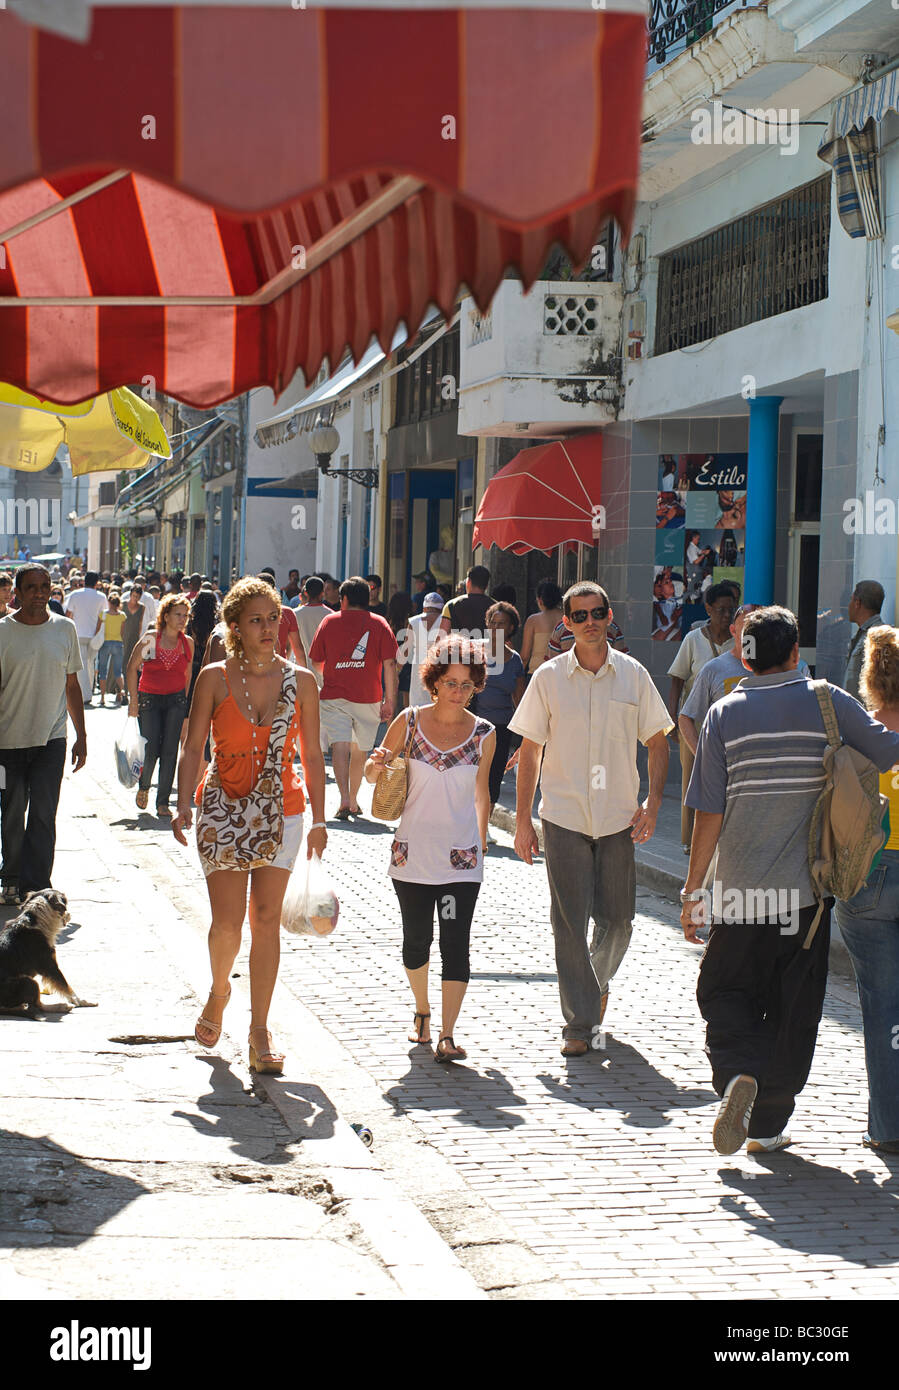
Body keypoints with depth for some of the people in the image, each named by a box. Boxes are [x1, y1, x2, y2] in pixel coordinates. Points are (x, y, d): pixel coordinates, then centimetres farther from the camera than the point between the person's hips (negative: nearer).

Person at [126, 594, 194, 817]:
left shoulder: (187, 643, 3)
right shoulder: (150, 639, -7)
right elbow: (132, 668, -2)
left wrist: (185, 701, 10)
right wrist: (134, 700, -5)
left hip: (176, 701, 2)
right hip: (149, 699, -2)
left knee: (170, 751, -3)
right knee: (151, 750, -5)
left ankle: (163, 802, 3)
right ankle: (143, 786, 27)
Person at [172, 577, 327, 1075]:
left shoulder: (300, 681, 2)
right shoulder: (214, 678, -3)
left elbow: (312, 756, 6)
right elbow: (193, 748, -1)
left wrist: (319, 819, 2)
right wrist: (183, 804, -13)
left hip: (281, 811, 2)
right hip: (224, 808, -1)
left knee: (266, 919, 0)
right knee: (227, 922, -7)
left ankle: (259, 1029, 8)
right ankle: (218, 991, 26)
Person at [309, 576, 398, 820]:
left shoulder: (329, 622, 4)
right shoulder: (380, 624, 3)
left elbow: (316, 661, 11)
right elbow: (390, 664, -4)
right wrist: (390, 700, -1)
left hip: (334, 695, -1)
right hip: (368, 697, 2)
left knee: (340, 746, -11)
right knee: (359, 750, 16)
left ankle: (344, 798, -29)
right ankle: (353, 800, 26)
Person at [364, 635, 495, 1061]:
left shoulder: (483, 734, -1)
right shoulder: (409, 723, -3)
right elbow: (373, 774, 7)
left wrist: (481, 843, 14)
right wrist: (376, 765, -16)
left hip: (462, 858, -1)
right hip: (412, 854, 1)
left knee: (455, 943, -9)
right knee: (416, 941, 13)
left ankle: (447, 1035, -8)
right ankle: (422, 1011, 37)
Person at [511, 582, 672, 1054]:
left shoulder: (633, 675, 2)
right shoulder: (549, 677, -1)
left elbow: (657, 744, 9)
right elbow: (530, 750, 4)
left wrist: (652, 803, -4)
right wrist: (522, 819, 2)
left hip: (618, 819, 1)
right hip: (563, 817, -1)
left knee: (617, 919, 6)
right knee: (570, 923, -3)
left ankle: (598, 982, 36)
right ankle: (579, 1023, 4)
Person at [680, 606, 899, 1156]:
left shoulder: (725, 714, -3)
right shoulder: (827, 703, -4)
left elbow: (710, 813, -4)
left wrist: (693, 889, 2)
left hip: (741, 890, 0)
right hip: (807, 890, 0)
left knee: (725, 991, 13)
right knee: (793, 1009, 11)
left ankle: (739, 1074, -14)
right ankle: (768, 1125, 14)